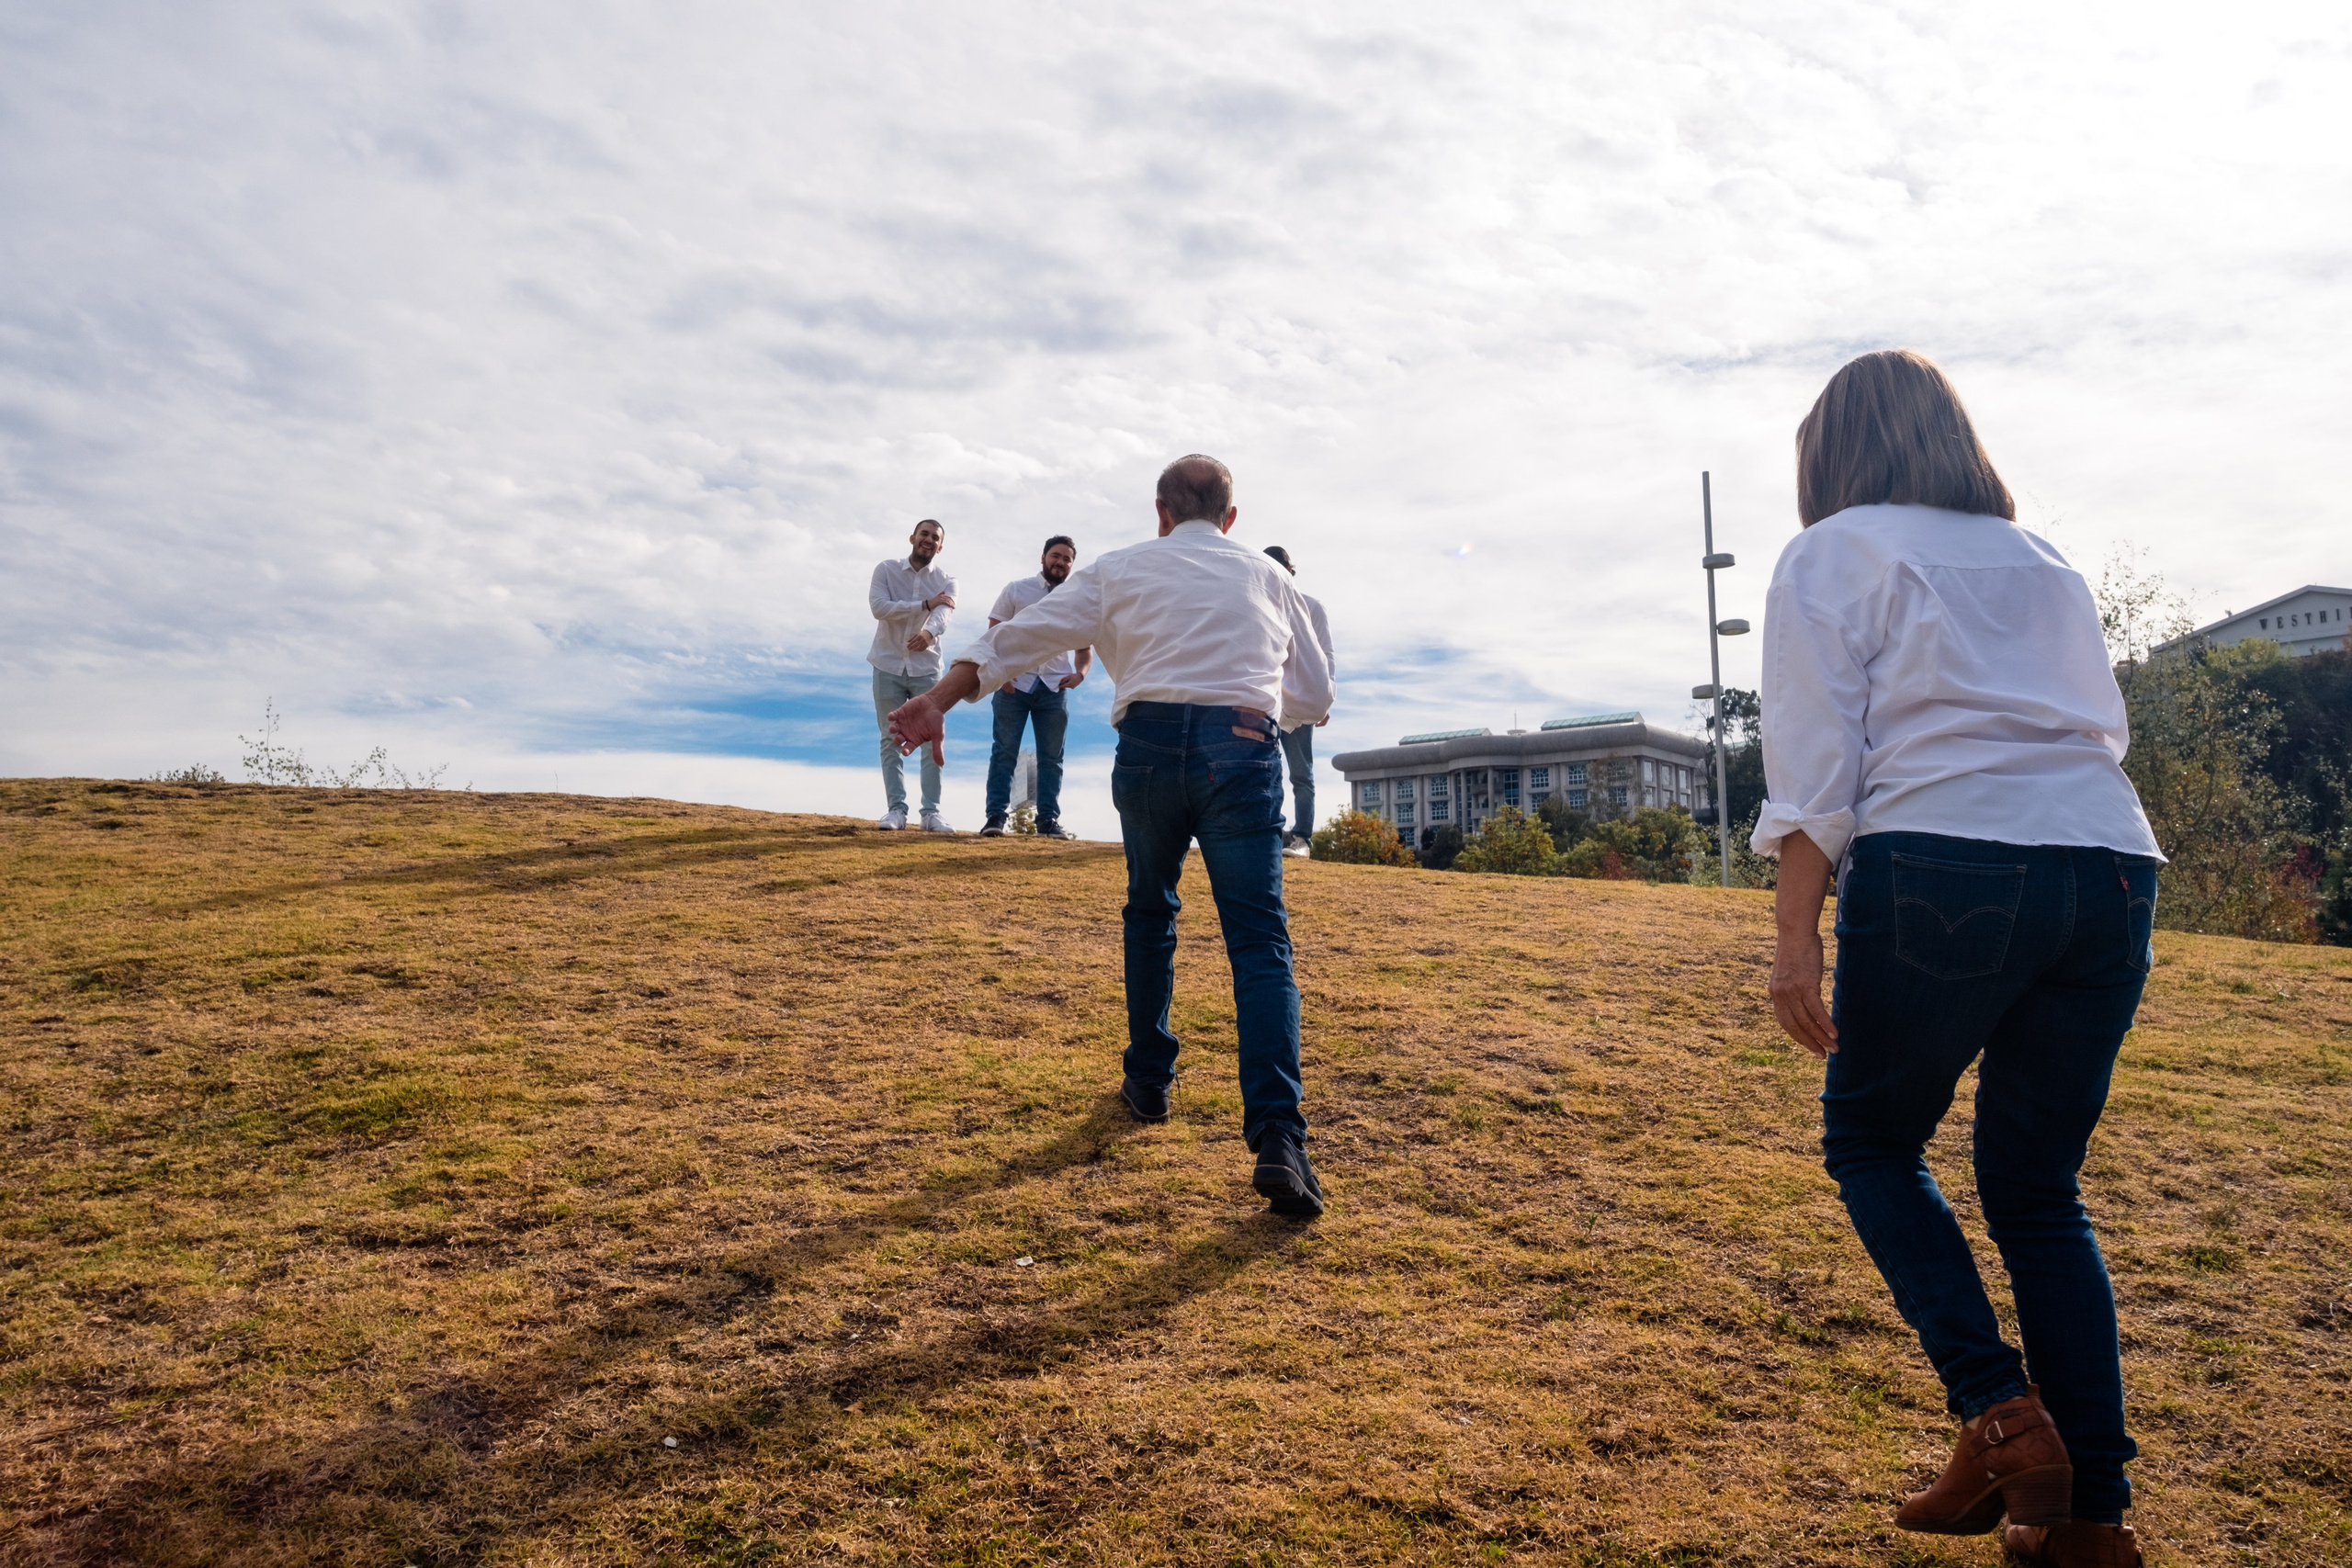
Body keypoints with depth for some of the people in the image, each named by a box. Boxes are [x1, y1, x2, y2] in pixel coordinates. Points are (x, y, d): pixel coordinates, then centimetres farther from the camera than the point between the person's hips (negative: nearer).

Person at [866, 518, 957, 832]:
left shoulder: (946, 582, 3)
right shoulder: (886, 570, 2)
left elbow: (942, 614, -17)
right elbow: (879, 607, -15)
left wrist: (929, 632, -41)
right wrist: (925, 604, -17)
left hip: (926, 668, 0)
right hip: (889, 666, 0)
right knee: (891, 740, 0)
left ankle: (931, 812, -2)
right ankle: (896, 809, 2)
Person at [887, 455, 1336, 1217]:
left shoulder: (1121, 570, 19)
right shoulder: (1266, 576, 22)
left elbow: (1024, 632, 9)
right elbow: (1314, 696, 24)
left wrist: (941, 699, 6)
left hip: (1150, 744, 1)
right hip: (1244, 748, 0)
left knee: (1150, 912, 24)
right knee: (1260, 943, -3)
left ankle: (1150, 1082, 31)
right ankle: (1277, 1139, -16)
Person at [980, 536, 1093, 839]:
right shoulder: (1016, 589, 3)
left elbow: (1084, 648, 12)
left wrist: (1080, 673, -10)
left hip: (1055, 688, 2)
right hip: (1014, 683, -2)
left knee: (1051, 757, 5)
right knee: (1004, 752, -2)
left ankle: (1048, 820, 9)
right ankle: (996, 817, 0)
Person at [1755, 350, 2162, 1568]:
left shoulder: (1835, 555, 7)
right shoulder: (2046, 564, 25)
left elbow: (1815, 762, -5)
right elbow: (2104, 729, 20)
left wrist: (1796, 934, -7)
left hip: (1947, 869, -6)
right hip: (2111, 871, 6)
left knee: (1870, 1139, 13)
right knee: (2039, 1188, 13)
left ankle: (1998, 1412, 0)